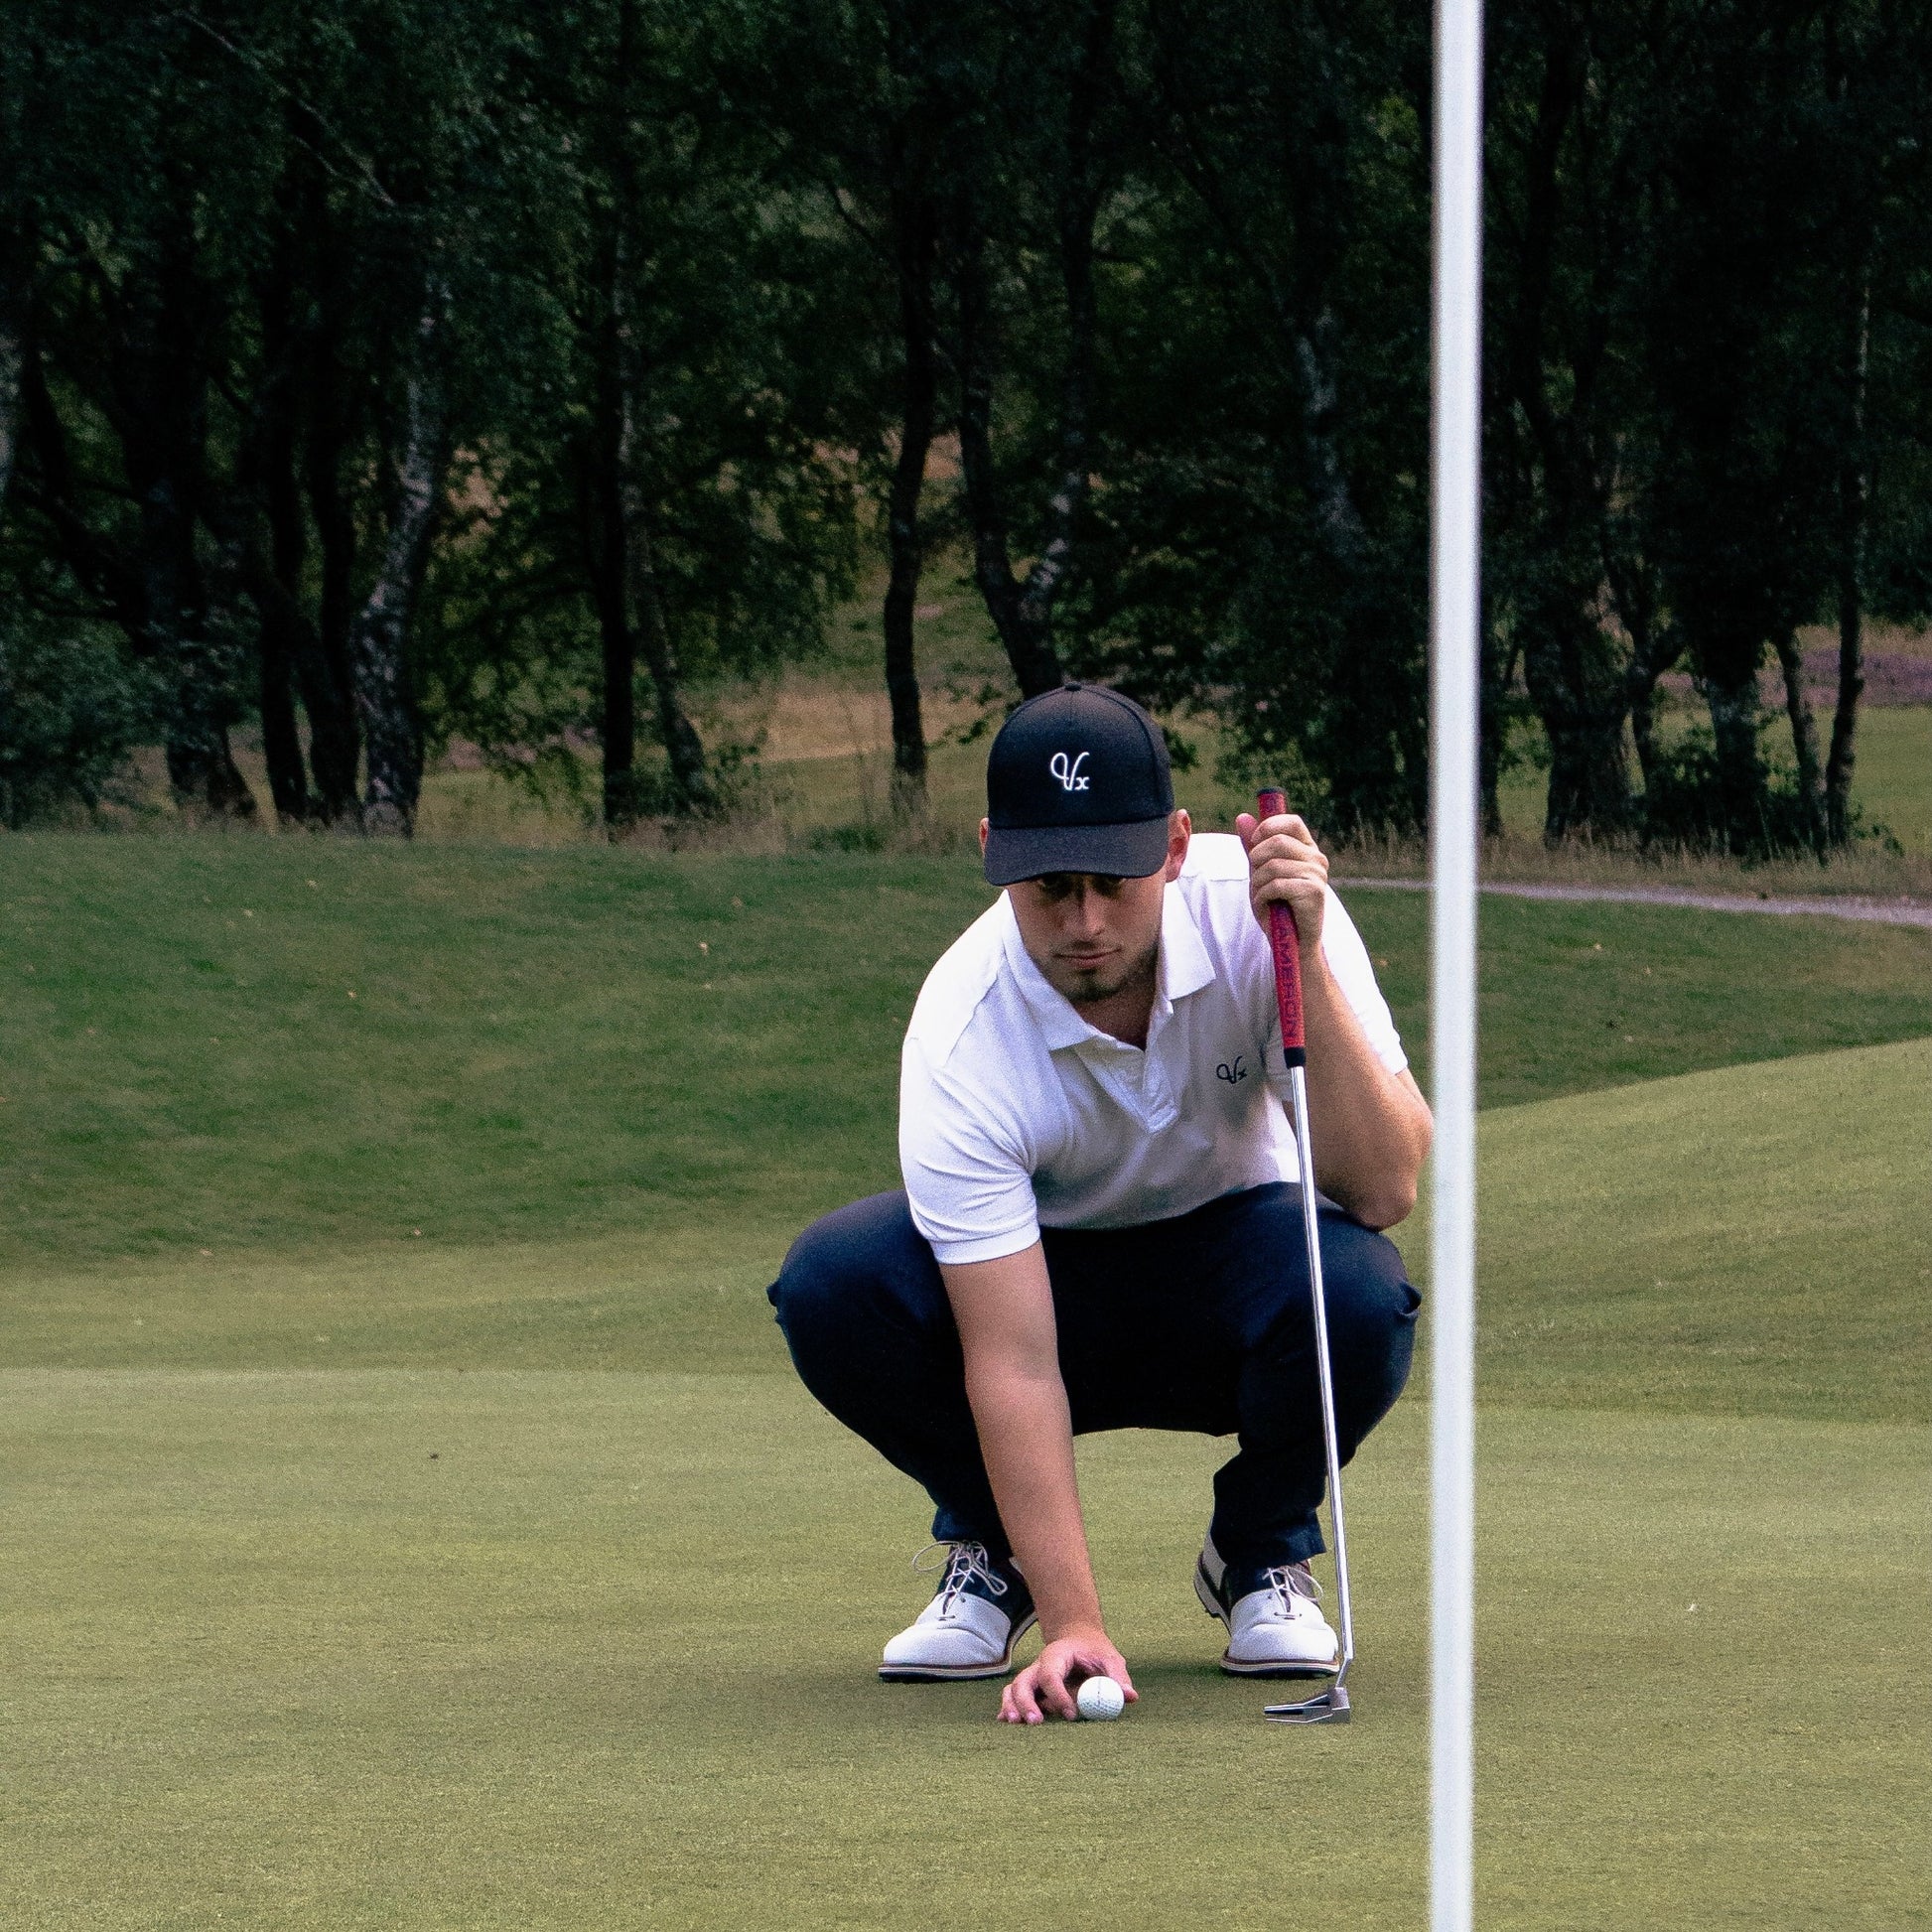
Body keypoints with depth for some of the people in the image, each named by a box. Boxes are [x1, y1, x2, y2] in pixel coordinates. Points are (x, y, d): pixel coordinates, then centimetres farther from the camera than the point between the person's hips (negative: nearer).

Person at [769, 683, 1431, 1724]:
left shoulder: (1256, 906, -26)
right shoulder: (961, 1042, -31)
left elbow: (1385, 1190, -32)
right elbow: (1014, 1365, -33)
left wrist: (1307, 963, -44)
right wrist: (1071, 1625, -41)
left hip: (1228, 1268, 1)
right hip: (1035, 1272, -1)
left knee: (1356, 1289, -34)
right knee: (830, 1284, -31)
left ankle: (1261, 1548, -1)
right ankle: (993, 1549, -1)